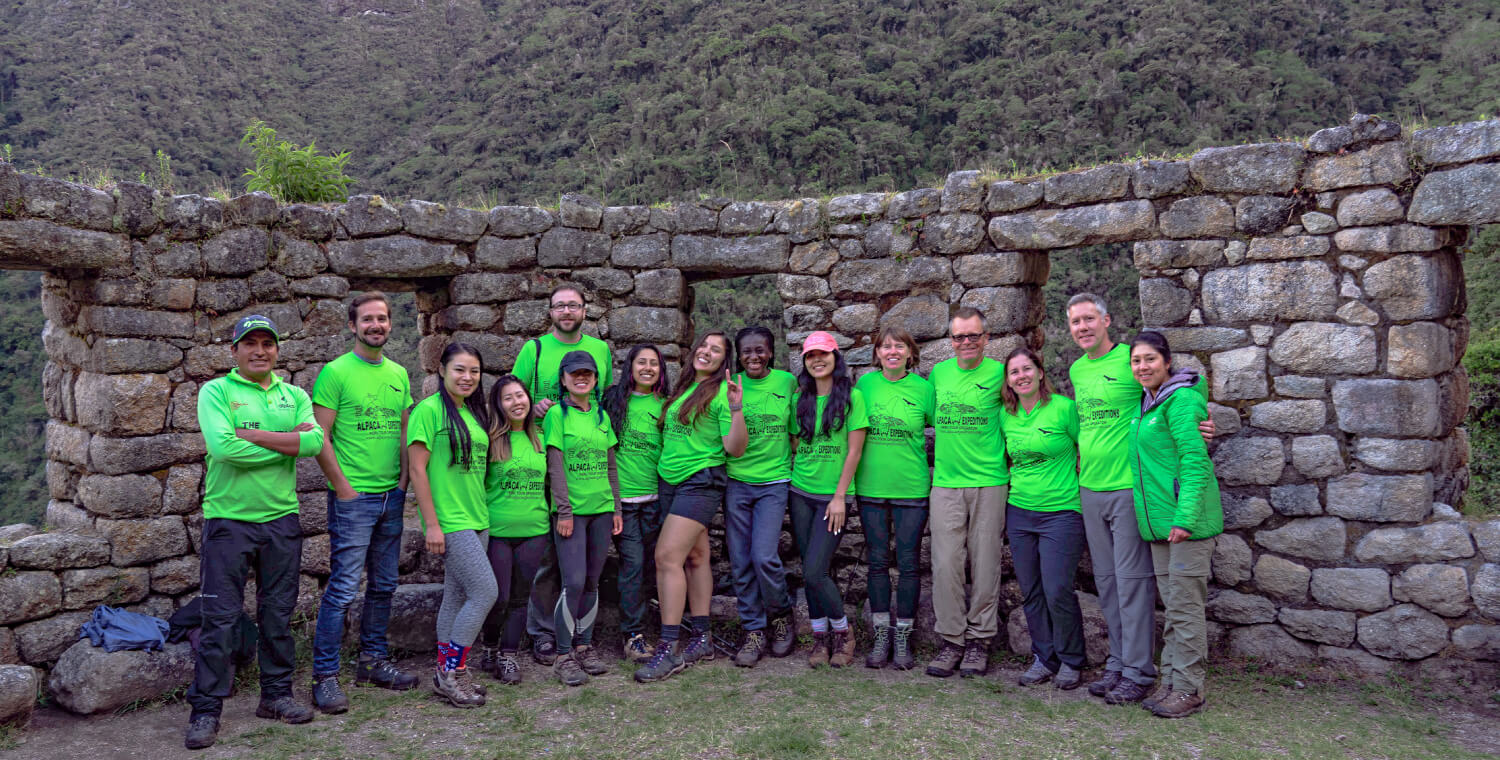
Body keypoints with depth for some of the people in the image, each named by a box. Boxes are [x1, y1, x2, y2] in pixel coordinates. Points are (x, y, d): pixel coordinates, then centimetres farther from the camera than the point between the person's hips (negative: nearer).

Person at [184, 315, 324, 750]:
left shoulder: (294, 396, 9)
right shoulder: (216, 391, -2)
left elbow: (315, 442, -10)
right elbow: (222, 446, -19)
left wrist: (254, 435, -14)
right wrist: (287, 442, -11)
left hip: (281, 518, 4)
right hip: (228, 518, -3)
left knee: (278, 614, 12)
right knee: (220, 618, 0)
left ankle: (276, 695, 25)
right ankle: (206, 710, 11)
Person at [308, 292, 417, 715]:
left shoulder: (398, 374, 12)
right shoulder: (336, 372, -7)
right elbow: (320, 438, -9)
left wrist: (404, 478, 6)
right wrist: (342, 486, -12)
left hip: (392, 496, 6)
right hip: (353, 496, -6)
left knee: (384, 585, 13)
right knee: (343, 588, -5)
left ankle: (374, 661, 27)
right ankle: (325, 677, 4)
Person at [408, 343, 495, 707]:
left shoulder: (475, 412, 13)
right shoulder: (430, 409, -10)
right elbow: (417, 468, -13)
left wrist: (484, 513, 16)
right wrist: (432, 523, -15)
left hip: (477, 519, 7)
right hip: (449, 521, -7)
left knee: (458, 596, 12)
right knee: (486, 591, -11)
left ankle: (448, 671, 23)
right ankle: (451, 671, 4)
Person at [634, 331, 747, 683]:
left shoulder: (722, 391, -6)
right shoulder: (684, 387, 15)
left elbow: (735, 448, -14)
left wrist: (736, 408, -25)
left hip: (700, 481, -7)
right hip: (669, 481, 7)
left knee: (668, 556, -15)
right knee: (695, 556, 10)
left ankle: (669, 649, -11)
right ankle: (702, 639, 16)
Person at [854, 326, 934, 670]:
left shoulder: (924, 388, -2)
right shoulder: (865, 383, 3)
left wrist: (936, 468, 1)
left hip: (912, 487, -2)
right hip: (871, 487, 2)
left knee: (908, 563, 4)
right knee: (877, 562, 8)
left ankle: (903, 638, 17)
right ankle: (881, 636, 19)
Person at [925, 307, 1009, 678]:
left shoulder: (999, 373, 0)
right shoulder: (938, 373, 9)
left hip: (989, 483, -2)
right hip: (945, 483, 2)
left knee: (985, 564, 5)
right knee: (945, 564, 0)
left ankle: (979, 640, 17)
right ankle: (952, 640, 12)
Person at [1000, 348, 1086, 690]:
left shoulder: (1063, 408, -8)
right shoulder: (1006, 417, 7)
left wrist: (1083, 497, -3)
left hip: (1061, 513, -5)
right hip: (1019, 512, 5)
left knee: (1057, 591, -5)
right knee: (1031, 592, 9)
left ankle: (1071, 661, 16)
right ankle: (1044, 658, 24)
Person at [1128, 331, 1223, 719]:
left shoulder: (1179, 400, -12)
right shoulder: (1146, 403, 14)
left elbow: (1194, 461, -18)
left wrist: (1185, 517, -23)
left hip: (1187, 519, -8)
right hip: (1159, 519, 8)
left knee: (1185, 604, -2)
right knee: (1171, 604, 13)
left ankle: (1188, 689, 8)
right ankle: (1171, 682, 22)